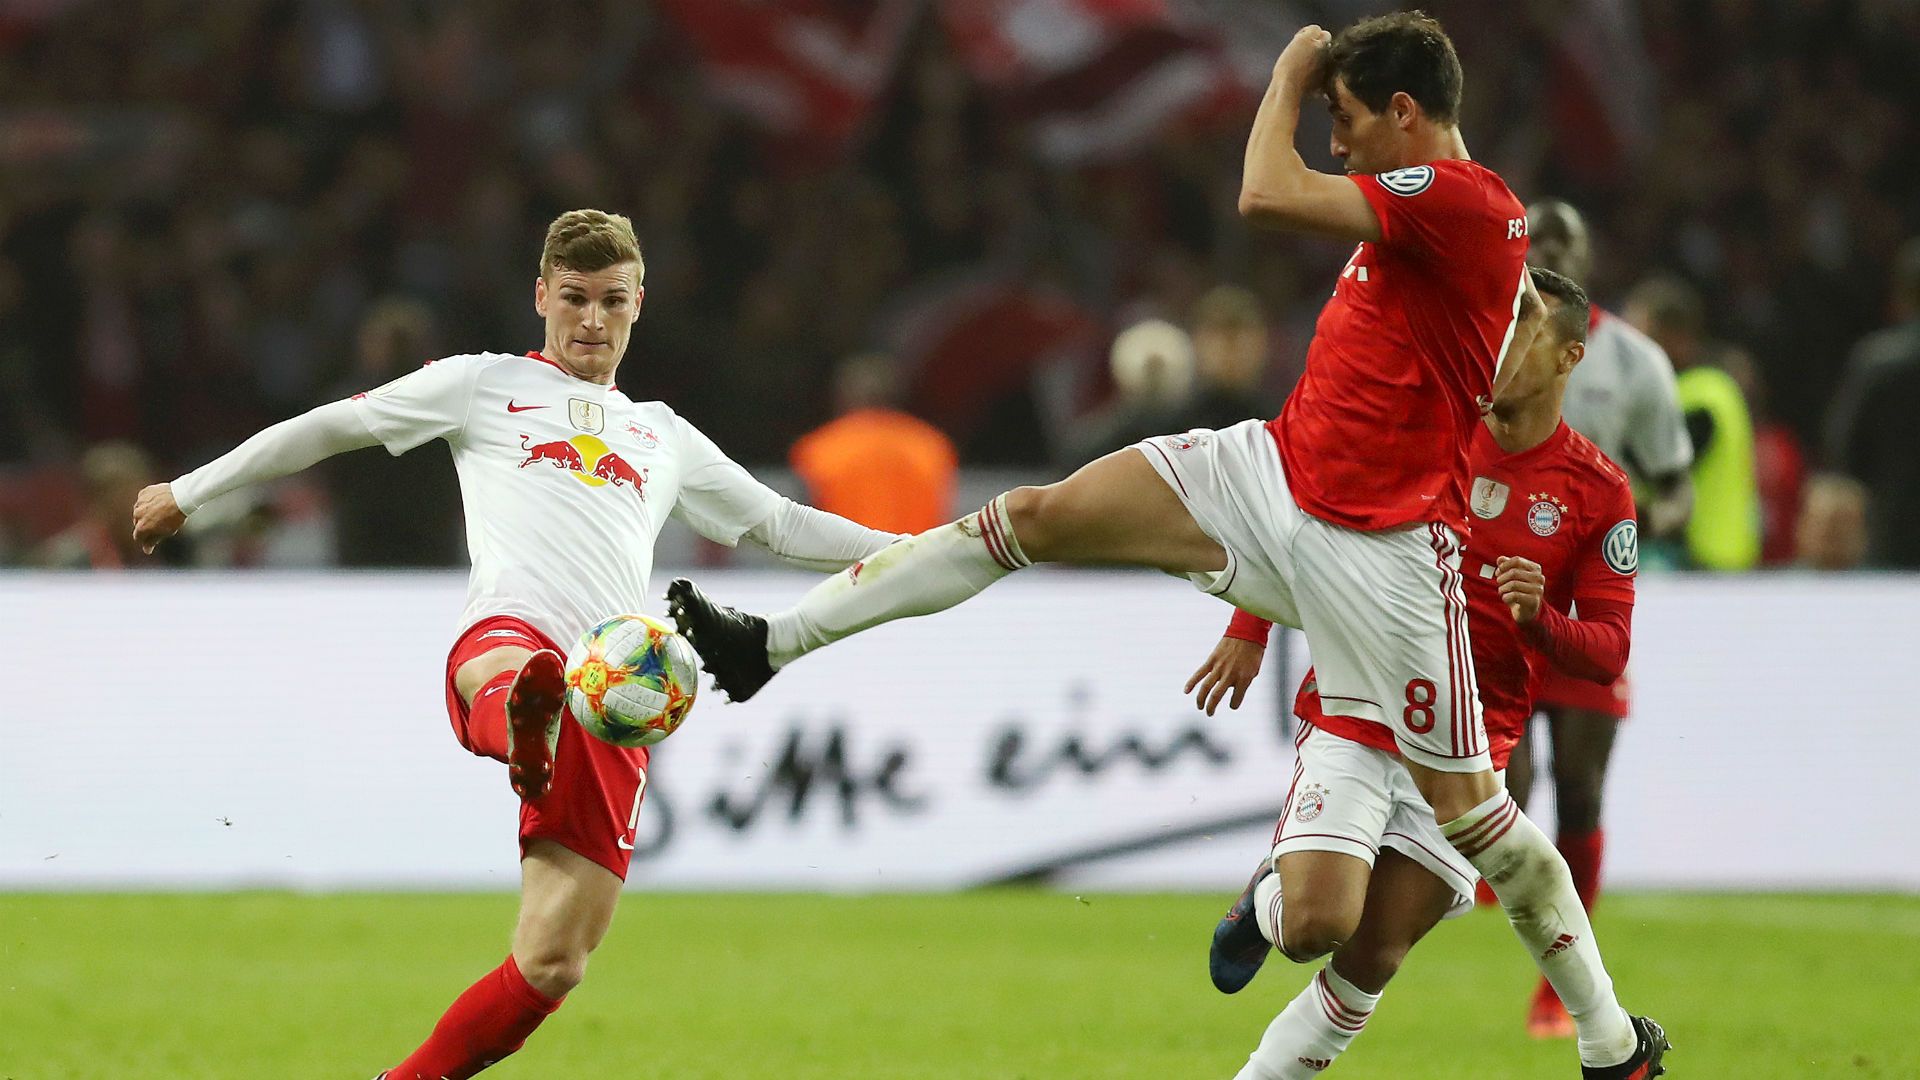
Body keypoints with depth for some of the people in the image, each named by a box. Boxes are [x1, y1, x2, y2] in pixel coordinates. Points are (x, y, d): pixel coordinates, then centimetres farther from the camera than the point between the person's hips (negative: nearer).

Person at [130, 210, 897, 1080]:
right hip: (503, 638, -4)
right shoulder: (487, 385, 22)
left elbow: (779, 524, 36)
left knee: (553, 965, -7)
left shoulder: (663, 437, 32)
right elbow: (332, 426, 25)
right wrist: (191, 491, 26)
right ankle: (523, 721, -82)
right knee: (512, 669, -46)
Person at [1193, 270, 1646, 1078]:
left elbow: (1608, 650, 1)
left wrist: (1540, 618, -20)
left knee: (1369, 966, -4)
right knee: (1317, 926, -17)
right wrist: (1248, 632, 4)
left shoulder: (1600, 492, -1)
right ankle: (1267, 902, 19)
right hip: (1354, 717, -1)